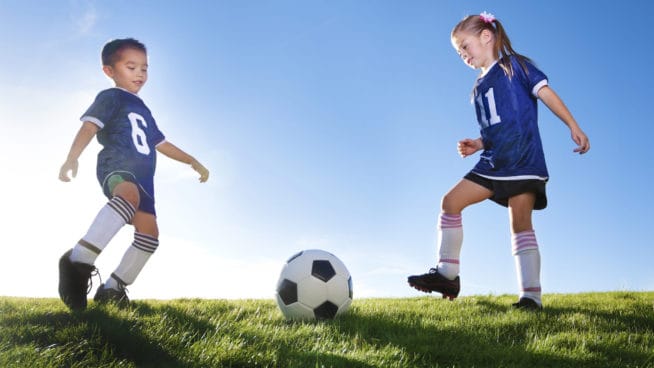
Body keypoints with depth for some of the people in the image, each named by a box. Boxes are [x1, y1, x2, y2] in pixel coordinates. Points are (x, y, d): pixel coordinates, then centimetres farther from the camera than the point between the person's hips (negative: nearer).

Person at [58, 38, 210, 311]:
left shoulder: (143, 110, 34)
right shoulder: (110, 97, 9)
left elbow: (161, 143, 43)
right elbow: (90, 125, -8)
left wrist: (193, 162, 41)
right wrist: (72, 158, -26)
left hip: (141, 176, 9)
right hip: (117, 165, -9)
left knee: (149, 233, -2)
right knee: (129, 195, -41)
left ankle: (112, 288, 5)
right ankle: (79, 260, -48)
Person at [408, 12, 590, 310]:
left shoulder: (514, 64, 4)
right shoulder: (480, 88, 22)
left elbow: (545, 92, -5)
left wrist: (573, 126, -13)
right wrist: (478, 145, 8)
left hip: (523, 159, -7)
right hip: (493, 162, 7)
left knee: (520, 223, -11)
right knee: (451, 202, -2)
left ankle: (531, 295, -7)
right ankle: (447, 275, 1)